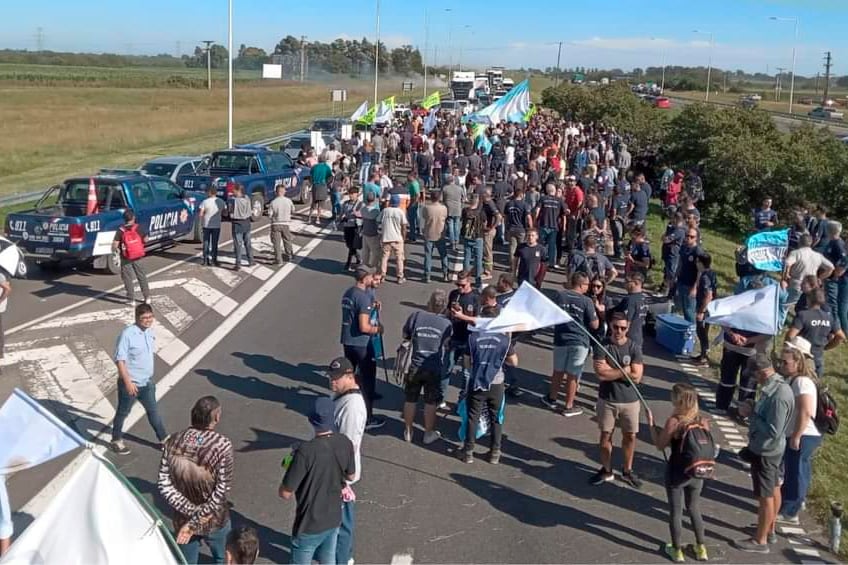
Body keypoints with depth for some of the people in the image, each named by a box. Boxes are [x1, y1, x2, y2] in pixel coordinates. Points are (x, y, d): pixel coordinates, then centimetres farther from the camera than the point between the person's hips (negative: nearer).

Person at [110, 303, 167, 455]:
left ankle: (164, 439, 29)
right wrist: (128, 382, -25)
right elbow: (120, 359, -22)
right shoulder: (127, 334, -22)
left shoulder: (150, 332, 1)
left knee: (153, 411, 17)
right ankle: (116, 440, 32)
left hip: (147, 382, 6)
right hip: (130, 383, -6)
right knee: (123, 412, 14)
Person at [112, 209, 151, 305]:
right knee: (142, 276, 15)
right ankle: (147, 297, 21)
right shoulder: (138, 228, -10)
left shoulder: (120, 231, -14)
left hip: (126, 258, -2)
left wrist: (114, 249, 4)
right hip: (137, 257, 2)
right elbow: (145, 240, 0)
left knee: (127, 278, 9)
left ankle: (131, 300, 10)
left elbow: (115, 245, -17)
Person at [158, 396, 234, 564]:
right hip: (215, 520, -3)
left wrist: (191, 513, -14)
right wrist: (195, 521, -18)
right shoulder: (222, 445, -23)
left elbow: (164, 486, -14)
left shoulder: (172, 442, -13)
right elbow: (221, 491, -24)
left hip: (183, 520, 3)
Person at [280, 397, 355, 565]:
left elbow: (285, 494, -21)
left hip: (309, 525, -5)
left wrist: (292, 466, -4)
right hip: (334, 519, 5)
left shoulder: (306, 451, -28)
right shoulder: (345, 443, -10)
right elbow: (350, 476, 7)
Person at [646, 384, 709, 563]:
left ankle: (677, 551, 25)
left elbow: (660, 445, -10)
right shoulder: (703, 421, -7)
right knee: (694, 509, 23)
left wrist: (651, 424, -2)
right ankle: (701, 548, 32)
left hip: (676, 473, -4)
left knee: (675, 512, 12)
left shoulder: (673, 422, -21)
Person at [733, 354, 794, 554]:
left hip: (765, 451, -10)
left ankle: (760, 541, 18)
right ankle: (769, 528, 42)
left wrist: (751, 415, -22)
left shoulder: (778, 395, -31)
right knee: (773, 490, 24)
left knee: (765, 497, 4)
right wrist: (754, 408, -4)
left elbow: (773, 431, -30)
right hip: (769, 449, 10)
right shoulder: (776, 387, -1)